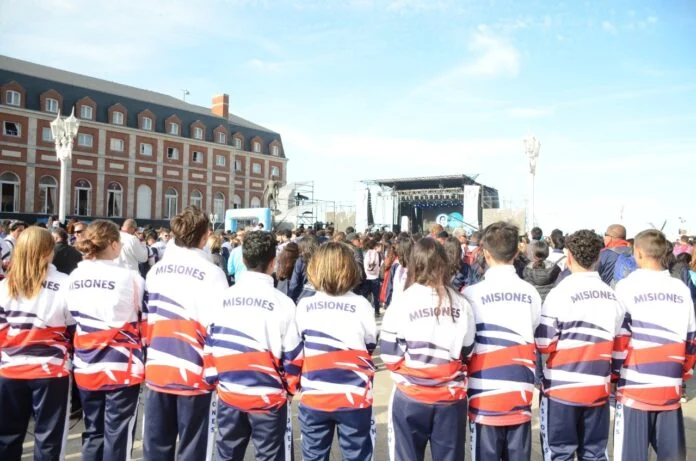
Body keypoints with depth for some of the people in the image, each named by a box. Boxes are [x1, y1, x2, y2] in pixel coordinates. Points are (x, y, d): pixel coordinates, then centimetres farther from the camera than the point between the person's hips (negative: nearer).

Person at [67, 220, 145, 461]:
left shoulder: (75, 277, 3)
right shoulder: (128, 277, -15)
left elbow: (72, 317, 13)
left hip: (86, 366, 6)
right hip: (121, 367, -6)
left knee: (92, 433, 18)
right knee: (118, 435, 5)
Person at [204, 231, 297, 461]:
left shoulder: (223, 298, -2)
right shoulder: (282, 302, -12)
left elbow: (210, 346, 3)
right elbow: (291, 354, -6)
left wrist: (214, 380, 15)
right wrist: (290, 385, 11)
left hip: (229, 394, 4)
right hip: (268, 397, -4)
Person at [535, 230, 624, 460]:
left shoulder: (560, 293, -13)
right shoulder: (612, 296, 3)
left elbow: (544, 344, -12)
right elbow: (617, 345, 9)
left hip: (562, 387, -5)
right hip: (598, 388, 5)